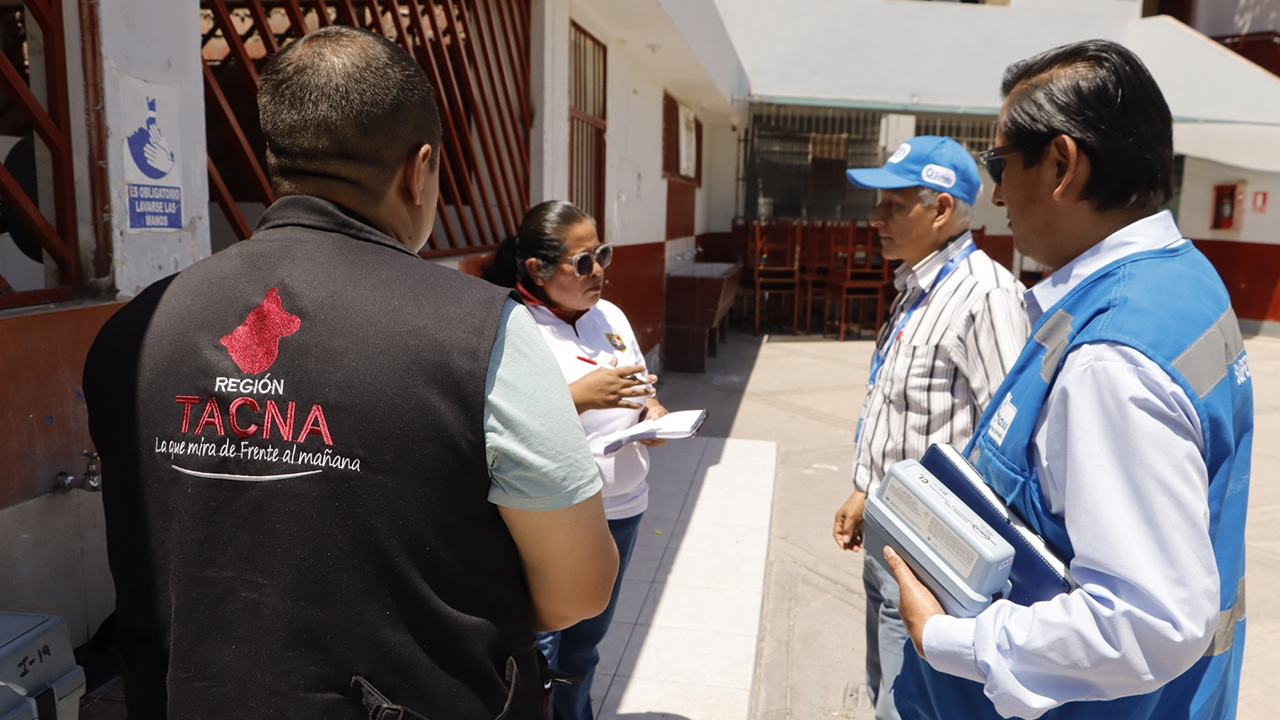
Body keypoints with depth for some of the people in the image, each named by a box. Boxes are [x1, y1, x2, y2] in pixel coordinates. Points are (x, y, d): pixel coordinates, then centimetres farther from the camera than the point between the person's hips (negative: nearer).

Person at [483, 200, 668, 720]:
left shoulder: (611, 316, 6)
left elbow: (640, 391, 17)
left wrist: (653, 415, -5)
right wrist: (579, 396, -30)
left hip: (621, 509, 6)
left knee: (584, 647, 22)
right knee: (538, 657, 4)